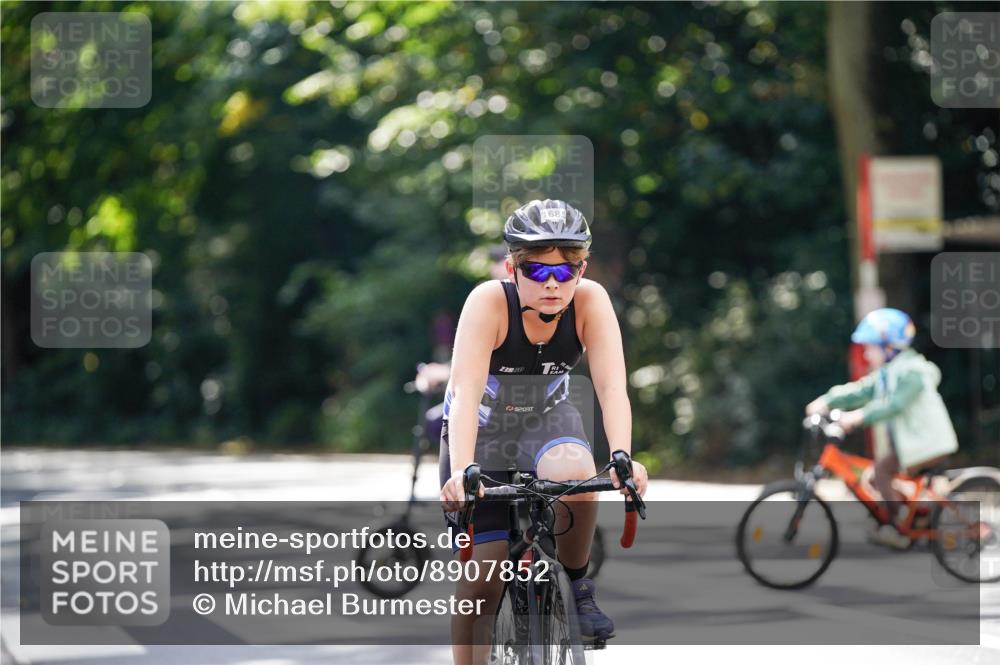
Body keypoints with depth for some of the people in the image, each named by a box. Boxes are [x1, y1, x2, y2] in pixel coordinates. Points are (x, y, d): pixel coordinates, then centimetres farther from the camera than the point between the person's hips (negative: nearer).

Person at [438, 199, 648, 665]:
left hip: (546, 419, 1)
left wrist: (622, 457, -49)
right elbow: (465, 392, -39)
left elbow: (612, 386, -31)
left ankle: (577, 583, -9)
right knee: (481, 581, -6)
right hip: (484, 430, -1)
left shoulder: (590, 300, -23)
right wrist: (462, 471, -54)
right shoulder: (489, 302, -30)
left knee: (575, 471, -34)